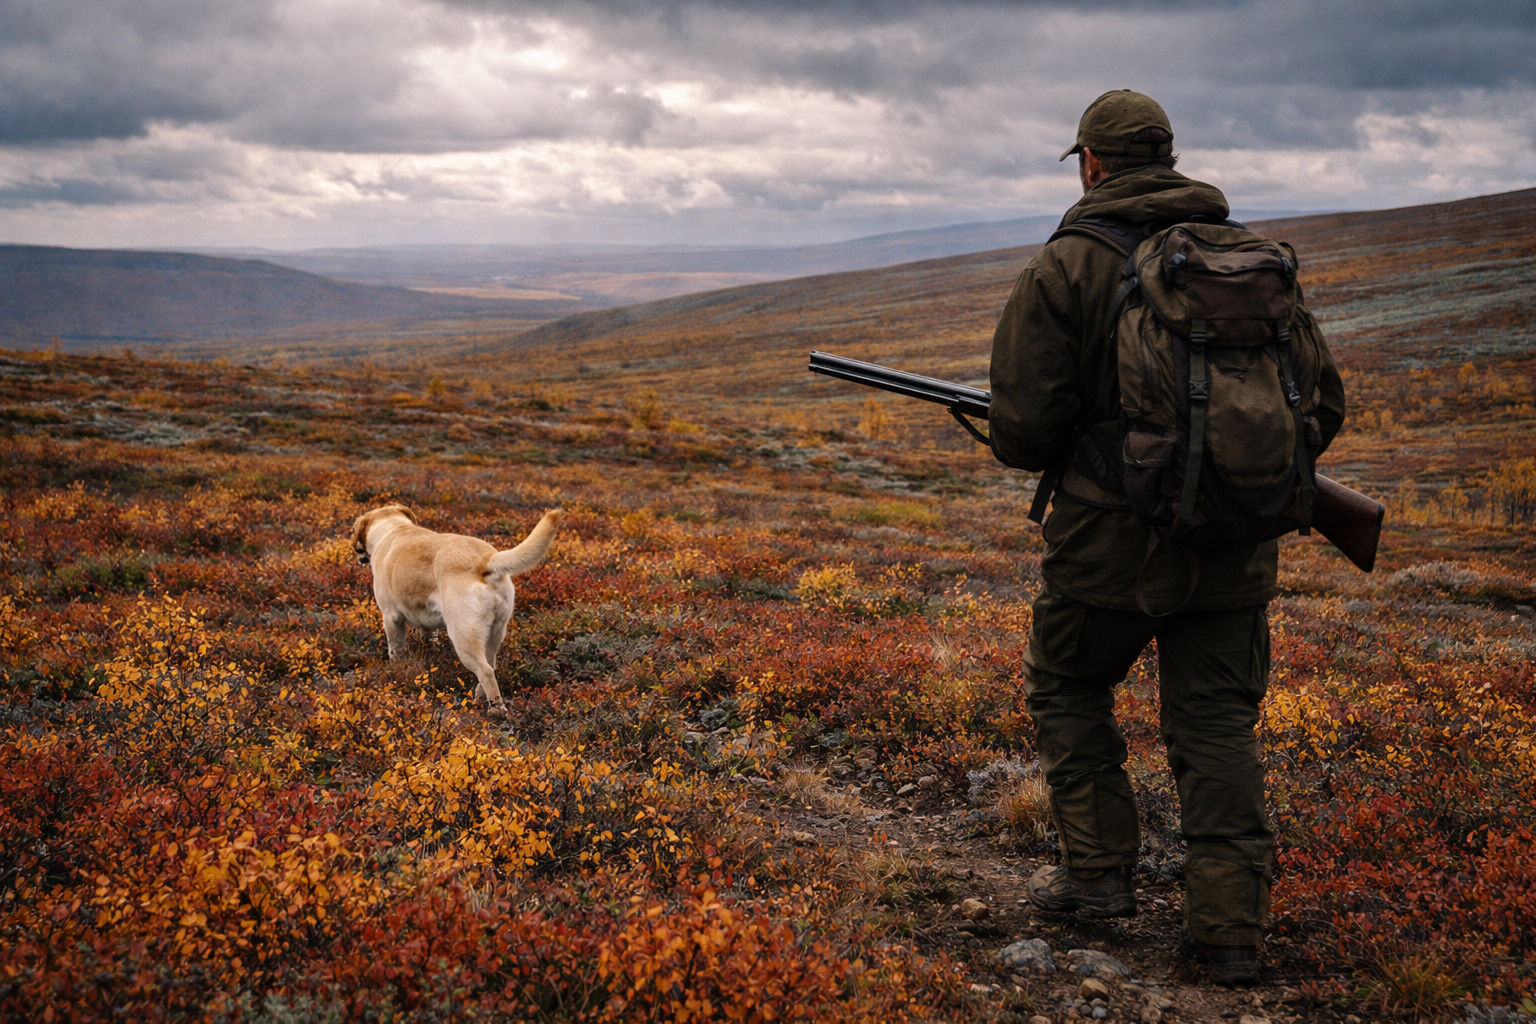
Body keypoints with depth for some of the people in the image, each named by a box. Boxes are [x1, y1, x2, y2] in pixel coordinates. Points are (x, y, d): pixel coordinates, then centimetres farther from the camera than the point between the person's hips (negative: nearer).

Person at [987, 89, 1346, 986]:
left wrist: (1028, 448, 13)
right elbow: (1321, 404, 8)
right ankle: (1231, 925, 5)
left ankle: (1101, 872, 20)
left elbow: (1025, 428, -10)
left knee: (1070, 689, 20)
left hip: (1113, 540, -3)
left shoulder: (1064, 267, -6)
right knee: (1218, 726, 9)